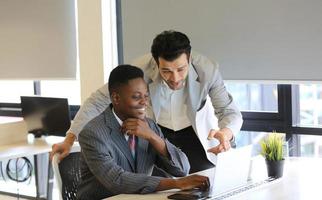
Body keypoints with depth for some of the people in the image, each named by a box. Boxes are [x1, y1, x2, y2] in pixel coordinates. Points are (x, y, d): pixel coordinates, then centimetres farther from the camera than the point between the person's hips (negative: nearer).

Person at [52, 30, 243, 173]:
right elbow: (98, 101, -20)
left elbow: (231, 113, -19)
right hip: (156, 132, 0)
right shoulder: (141, 69, -31)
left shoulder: (208, 70, -29)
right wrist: (69, 140, -25)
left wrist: (225, 133, -43)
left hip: (195, 133, 1)